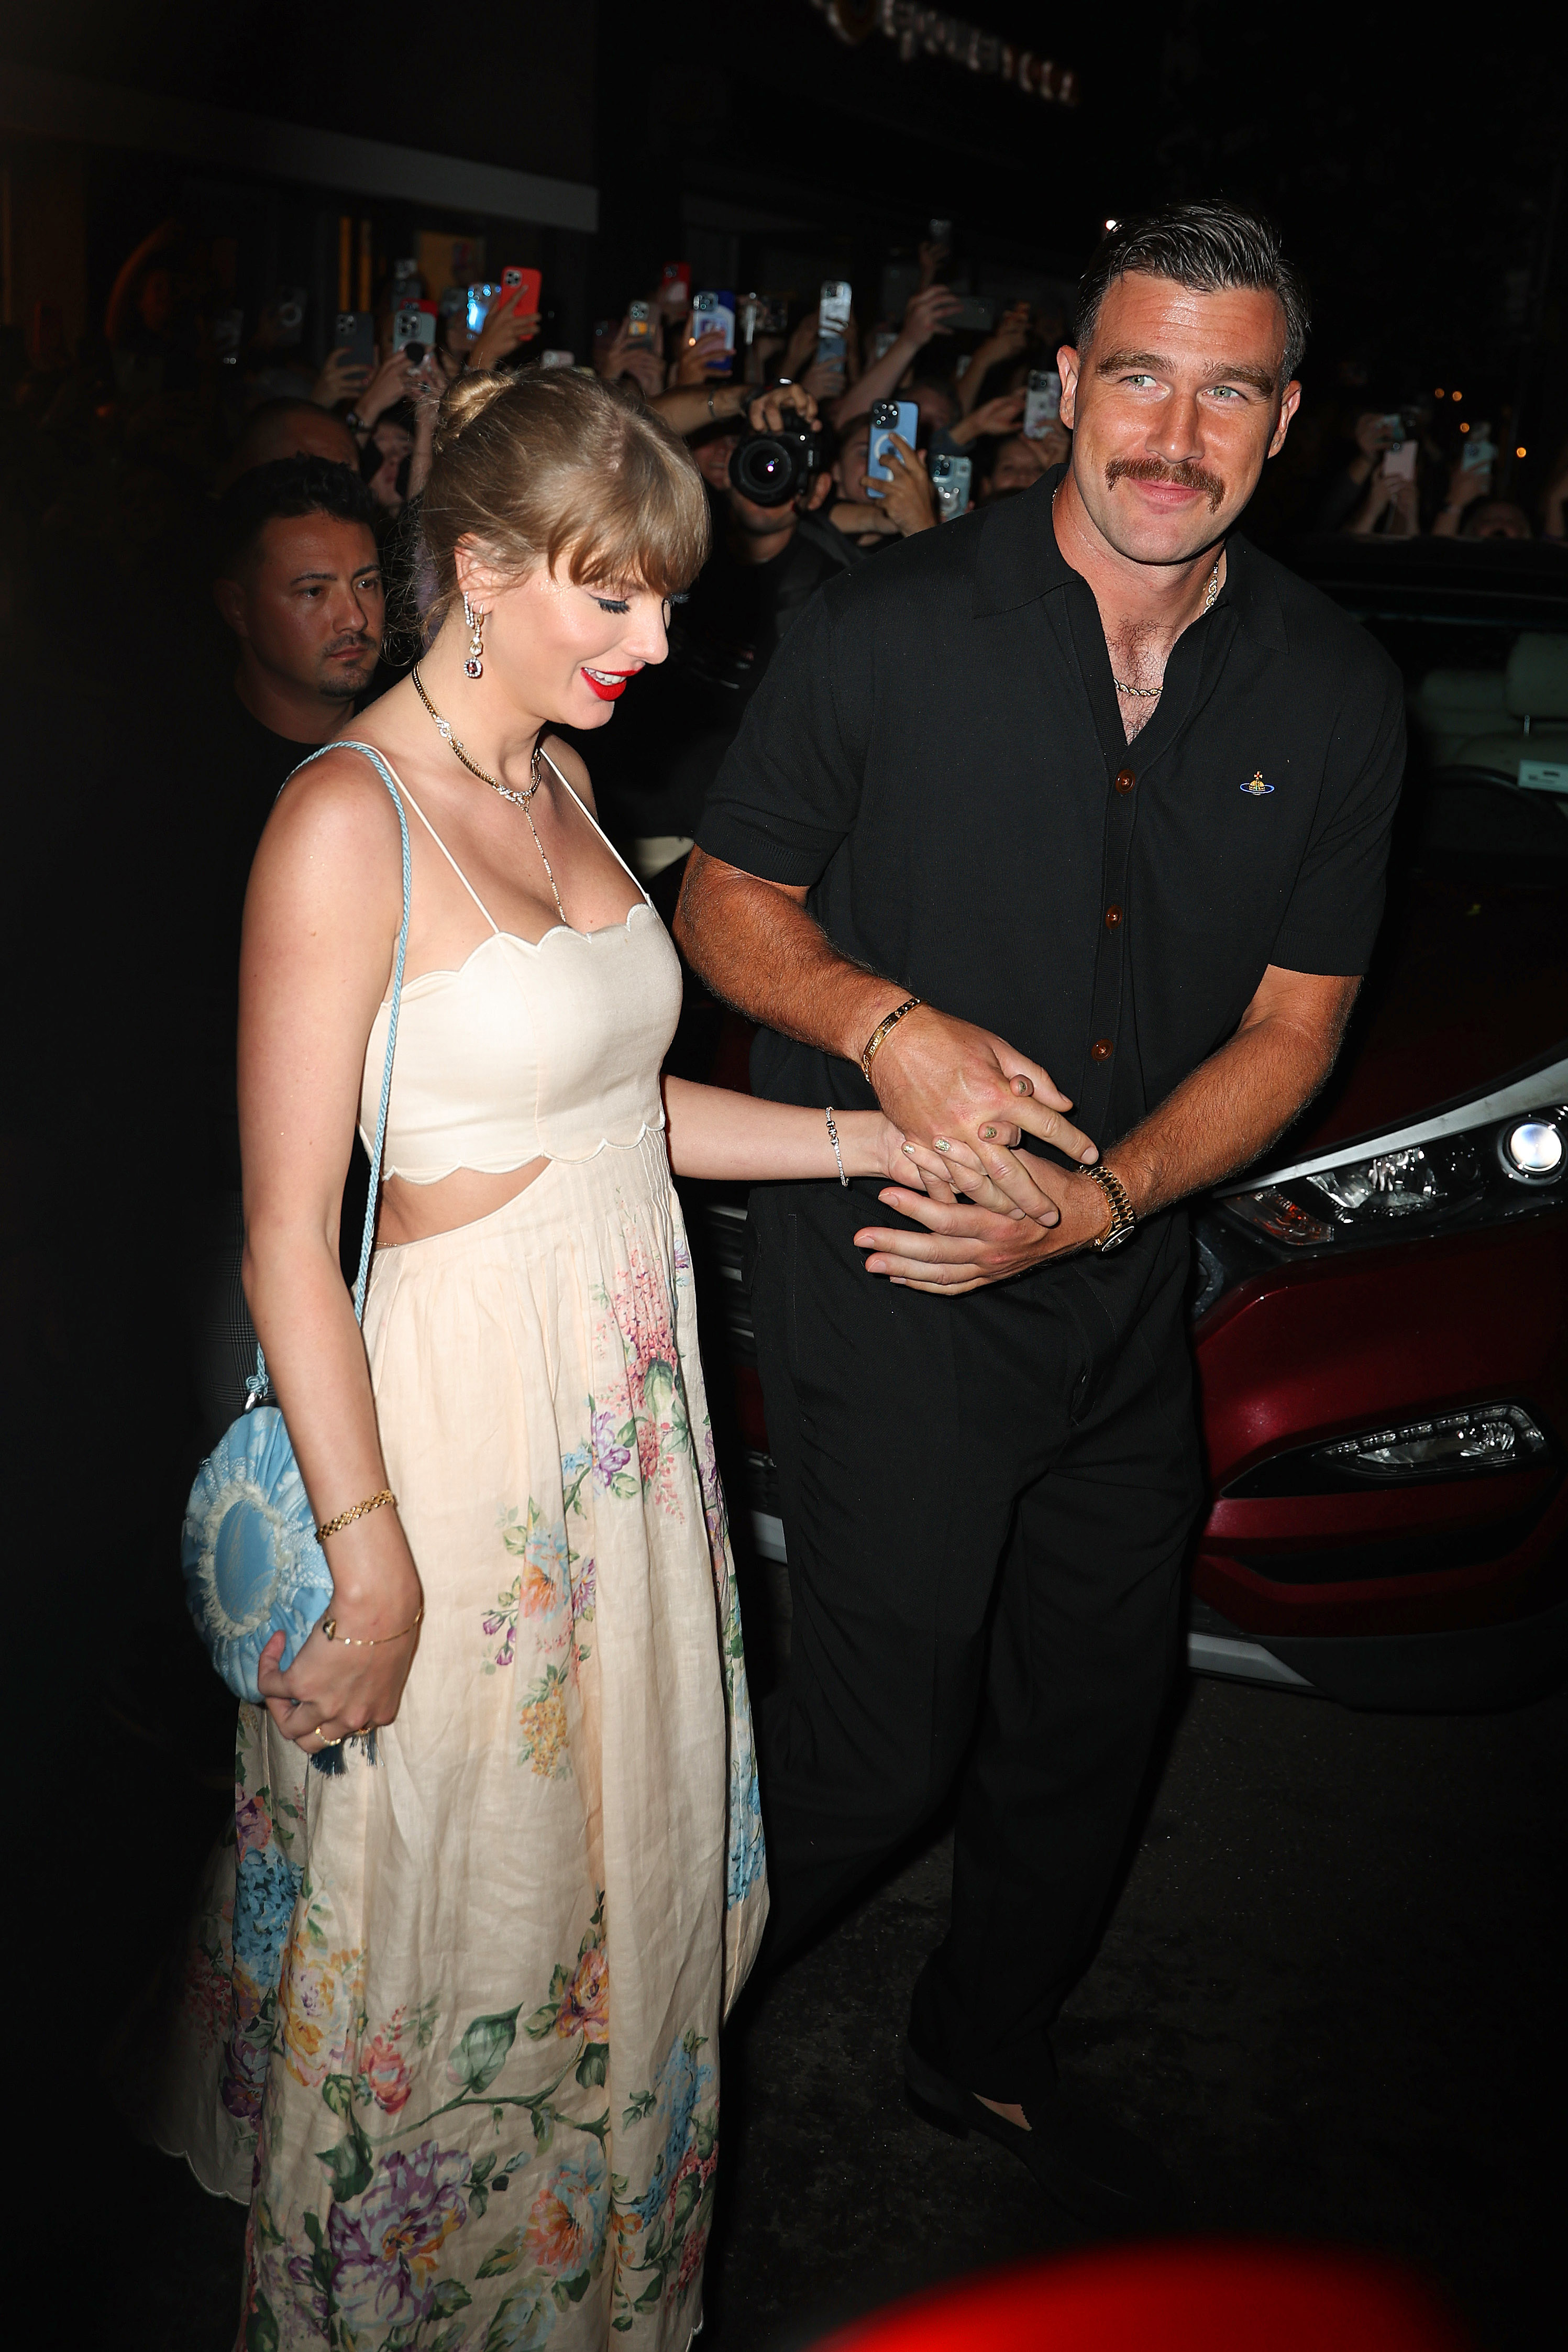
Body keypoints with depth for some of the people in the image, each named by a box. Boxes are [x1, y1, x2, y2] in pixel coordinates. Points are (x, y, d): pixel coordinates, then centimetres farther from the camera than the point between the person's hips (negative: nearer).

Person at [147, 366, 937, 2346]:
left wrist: (877, 1131, 7)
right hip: (458, 1412, -8)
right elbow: (287, 1238, -19)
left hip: (628, 1412, 8)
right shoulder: (347, 822, -18)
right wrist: (373, 1562, -20)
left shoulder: (555, 778, 8)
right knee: (446, 1900, 11)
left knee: (625, 1852, 22)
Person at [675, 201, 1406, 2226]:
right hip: (885, 1282, -4)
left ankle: (984, 2044, 47)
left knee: (1092, 1720, 18)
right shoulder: (891, 630, -11)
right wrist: (891, 1026, -22)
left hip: (1128, 1290, 5)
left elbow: (1290, 1025, 2)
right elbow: (726, 899, -2)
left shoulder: (1333, 696, -1)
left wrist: (1105, 1197, -14)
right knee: (883, 1744, 1)